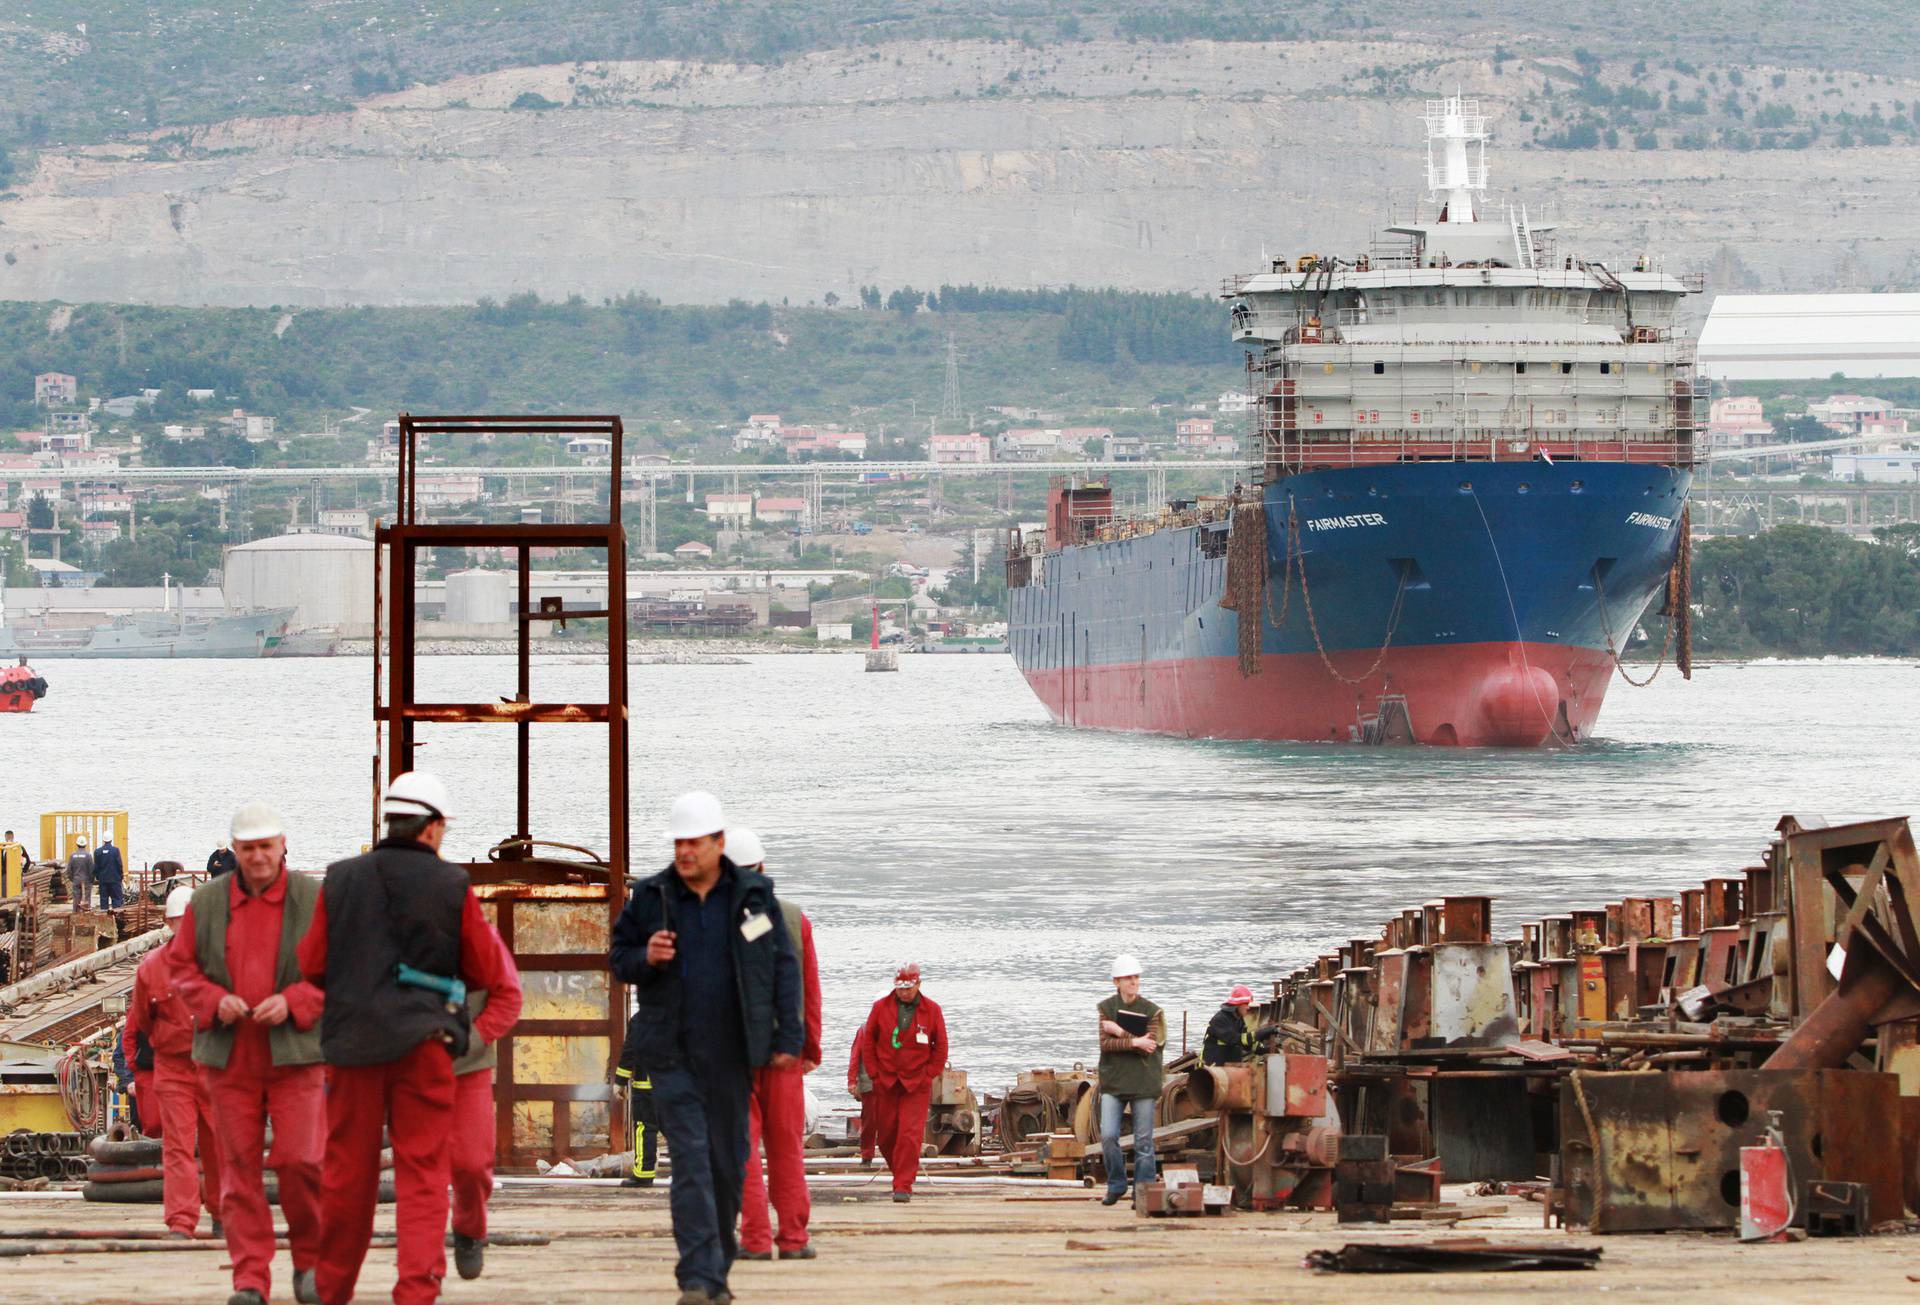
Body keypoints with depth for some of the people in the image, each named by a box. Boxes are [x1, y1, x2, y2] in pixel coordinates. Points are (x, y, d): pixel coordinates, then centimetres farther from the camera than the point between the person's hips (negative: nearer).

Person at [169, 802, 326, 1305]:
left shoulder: (315, 899, 1)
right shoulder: (207, 902, 8)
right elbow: (181, 966, 11)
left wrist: (292, 1002, -15)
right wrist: (215, 1000, -8)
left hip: (294, 1055, -2)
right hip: (229, 1057, 2)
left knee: (299, 1160, -10)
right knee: (239, 1166, 0)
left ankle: (310, 1260, 11)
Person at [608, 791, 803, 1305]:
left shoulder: (755, 896, 3)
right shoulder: (651, 896, 3)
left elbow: (785, 967, 5)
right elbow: (618, 958, 11)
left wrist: (787, 1037, 0)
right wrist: (646, 958, -12)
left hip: (731, 1052, 1)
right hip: (672, 1054, -1)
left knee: (729, 1165, 9)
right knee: (691, 1162, -11)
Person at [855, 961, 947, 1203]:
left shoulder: (931, 1010, -2)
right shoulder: (881, 1007, 0)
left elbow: (940, 1048, 5)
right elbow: (868, 1042, 7)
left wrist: (927, 1075, -1)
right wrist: (875, 1074, 1)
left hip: (917, 1084, -2)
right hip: (885, 1083, 2)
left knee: (910, 1135, -12)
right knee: (886, 1136, 6)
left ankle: (904, 1186, -11)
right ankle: (901, 1173, 27)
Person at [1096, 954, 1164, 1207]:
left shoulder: (1151, 1011, 1)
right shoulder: (1106, 1008, 5)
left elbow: (1149, 1046, -10)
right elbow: (1105, 1043, -7)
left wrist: (1120, 1032, -11)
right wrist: (1135, 1042, -16)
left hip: (1143, 1082, -1)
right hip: (1113, 1081, 1)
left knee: (1143, 1142, 1)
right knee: (1108, 1136, -8)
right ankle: (1116, 1185, 10)